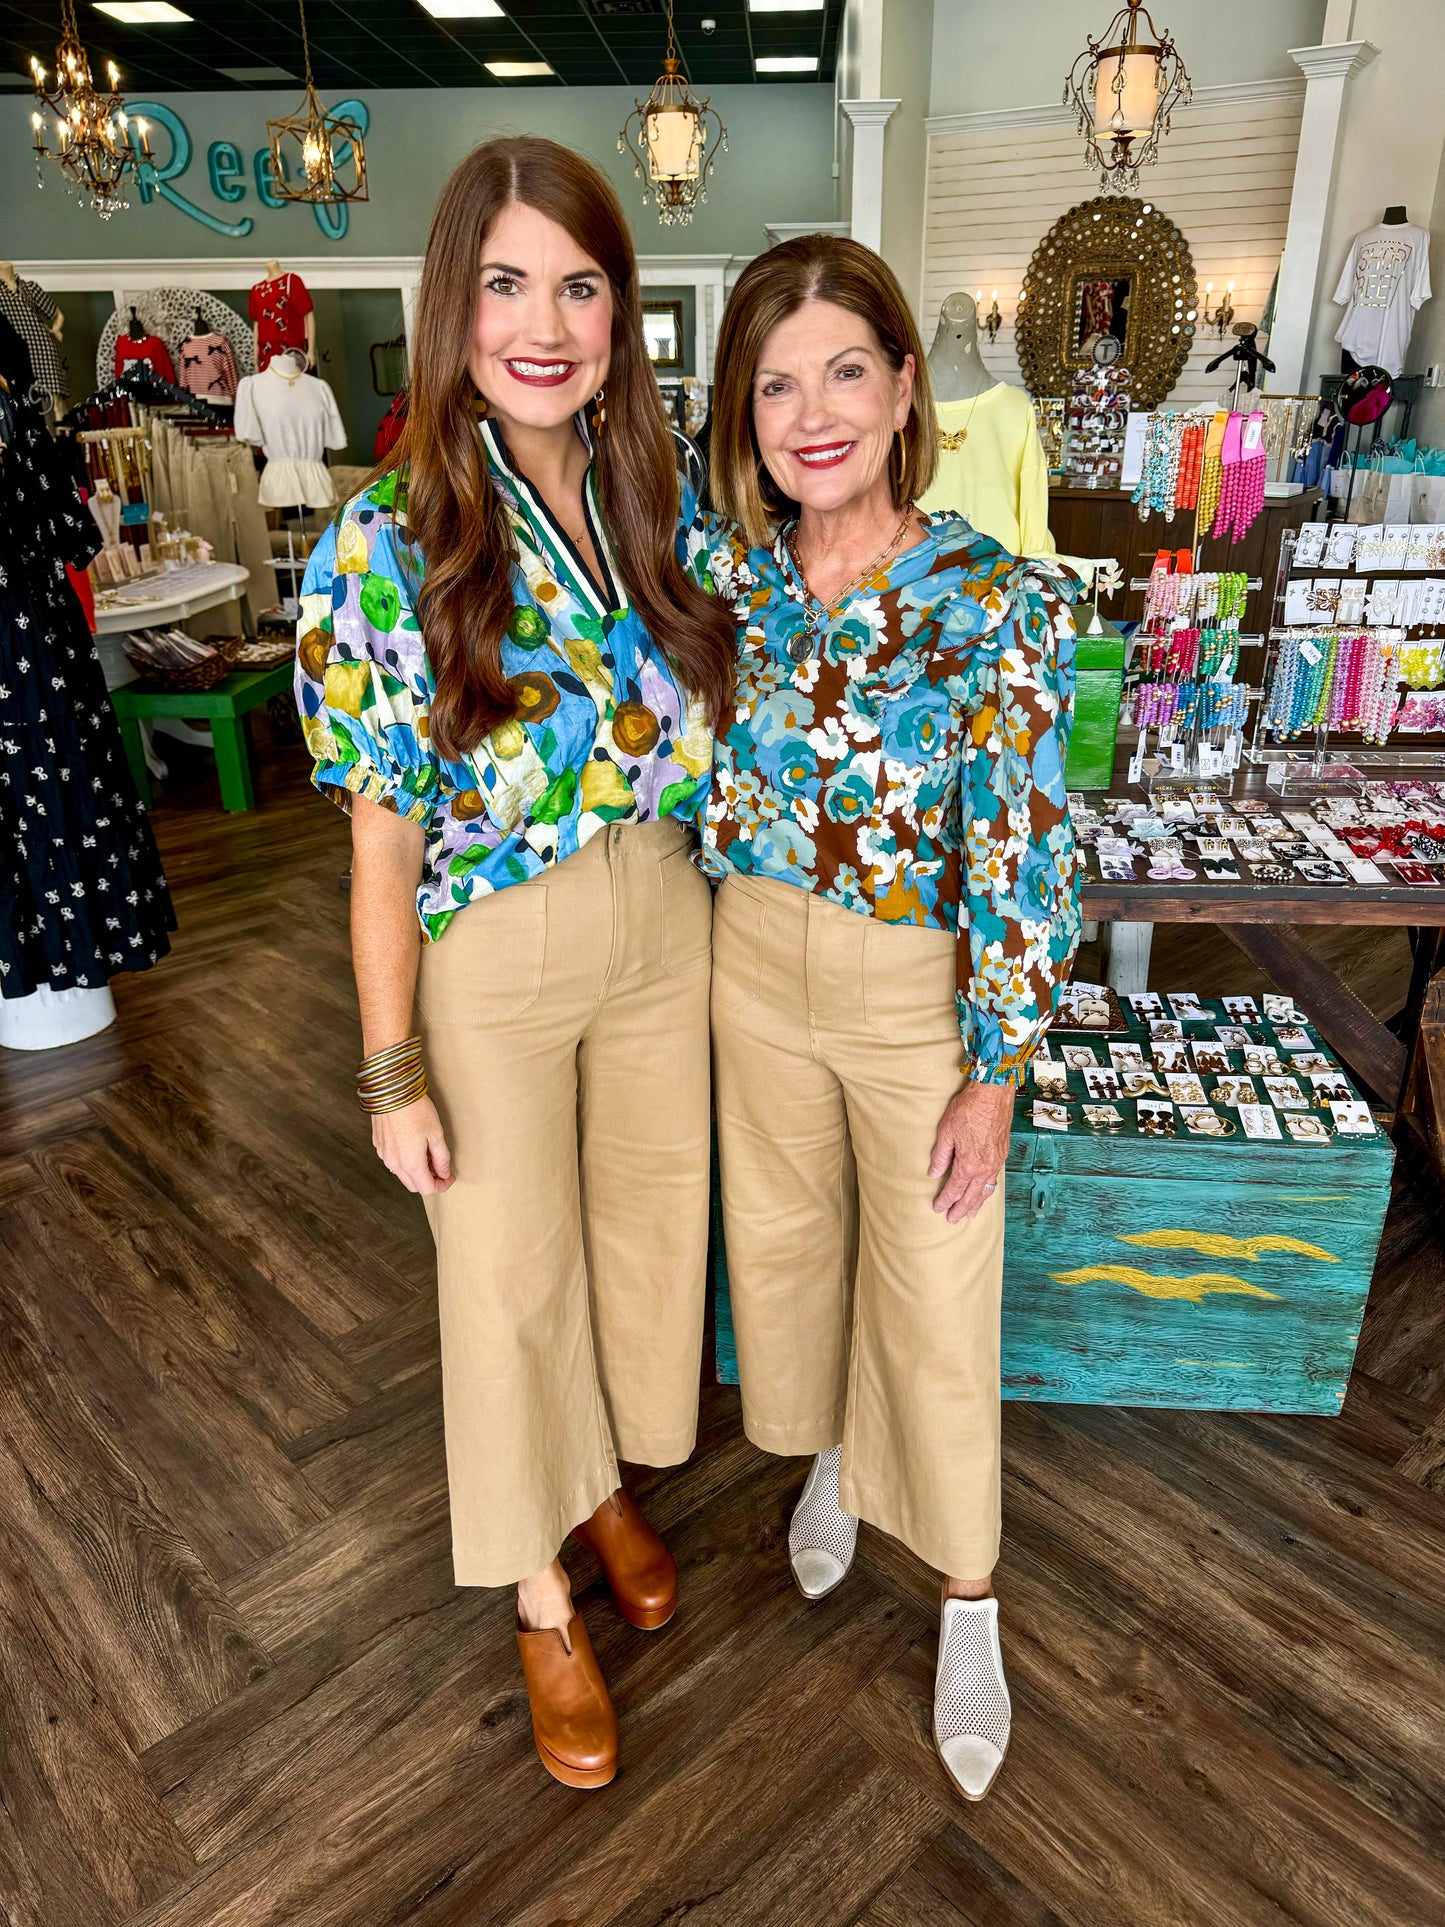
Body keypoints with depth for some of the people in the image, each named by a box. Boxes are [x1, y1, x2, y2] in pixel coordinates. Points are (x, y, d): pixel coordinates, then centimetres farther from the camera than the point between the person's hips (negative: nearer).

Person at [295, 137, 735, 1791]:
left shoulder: (659, 504, -1)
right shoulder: (384, 547, -14)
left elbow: (702, 738, 8)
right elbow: (382, 833, -13)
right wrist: (393, 1073, -11)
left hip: (664, 930, 5)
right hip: (491, 966, -4)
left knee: (648, 1225, 20)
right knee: (510, 1276, 12)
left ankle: (605, 1483, 50)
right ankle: (537, 1589, 39)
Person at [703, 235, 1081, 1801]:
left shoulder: (1001, 606, -17)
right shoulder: (739, 576, -4)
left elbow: (1020, 865, -15)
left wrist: (993, 1077, -13)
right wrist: (705, 944, 7)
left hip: (917, 993, -4)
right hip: (755, 966, 4)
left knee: (933, 1292, 9)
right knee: (783, 1233, 21)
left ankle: (968, 1607, 34)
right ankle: (826, 1456, 51)